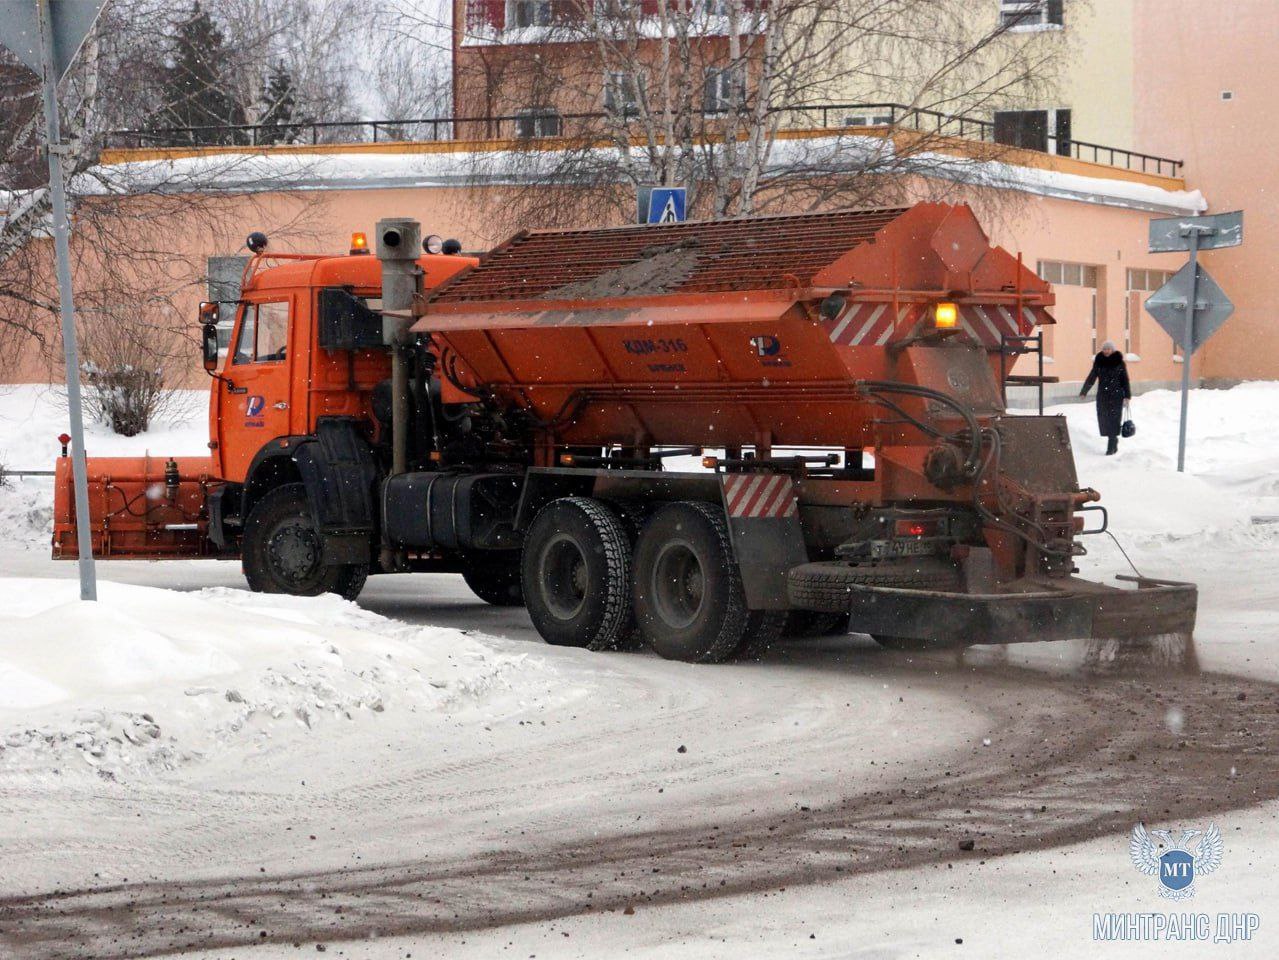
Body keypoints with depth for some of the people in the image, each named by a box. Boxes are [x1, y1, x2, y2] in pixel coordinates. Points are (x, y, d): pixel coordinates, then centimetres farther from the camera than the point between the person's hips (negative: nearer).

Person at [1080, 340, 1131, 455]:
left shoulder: (1119, 363, -3)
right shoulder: (1099, 362, 5)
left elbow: (1125, 380, -2)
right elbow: (1092, 378, 12)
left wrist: (1127, 395, -8)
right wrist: (1084, 391, 12)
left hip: (1116, 395, -4)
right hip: (1102, 395, 4)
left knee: (1113, 419, -7)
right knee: (1103, 418, 3)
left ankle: (1111, 447, -4)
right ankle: (1114, 441, 26)